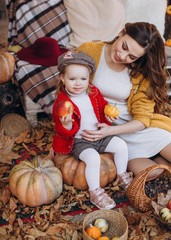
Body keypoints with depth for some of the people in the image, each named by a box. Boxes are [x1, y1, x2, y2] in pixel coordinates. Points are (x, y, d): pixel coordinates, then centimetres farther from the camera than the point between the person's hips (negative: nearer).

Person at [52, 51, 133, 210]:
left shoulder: (94, 92, -1)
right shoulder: (61, 102, -15)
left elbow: (103, 108, 17)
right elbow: (63, 133, -13)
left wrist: (108, 116, -6)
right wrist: (66, 125, -37)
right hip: (79, 141, -6)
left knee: (121, 146, -4)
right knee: (93, 158, -30)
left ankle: (122, 175, 20)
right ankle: (95, 192, -11)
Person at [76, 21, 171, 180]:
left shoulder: (142, 73, -5)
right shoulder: (88, 51, -10)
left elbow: (142, 119, -8)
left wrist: (111, 130, -25)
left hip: (131, 126, 2)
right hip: (97, 129, -2)